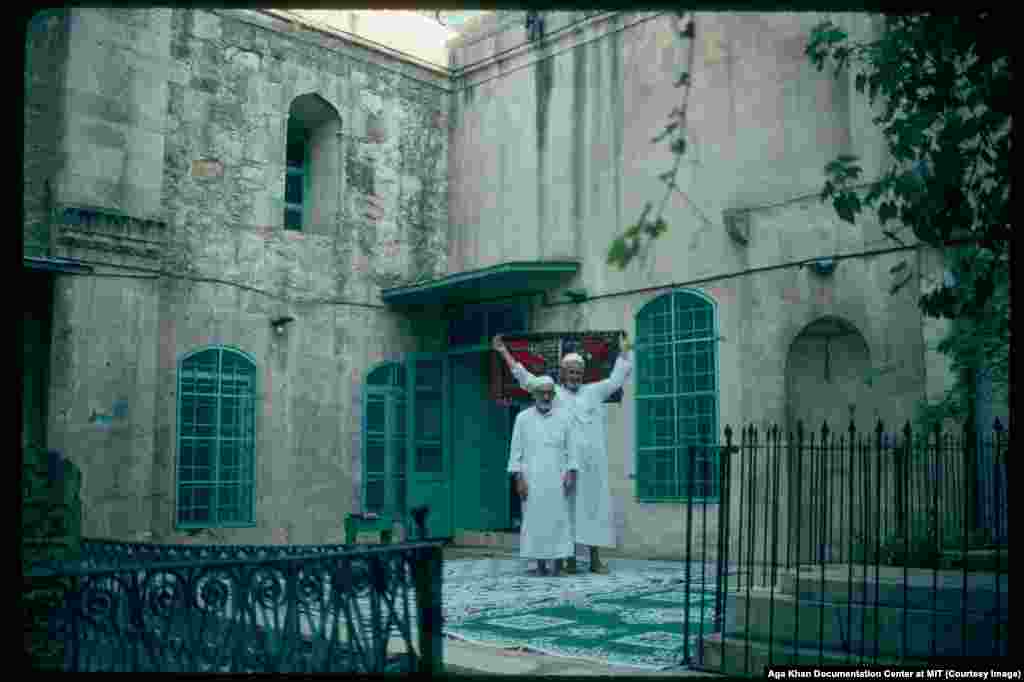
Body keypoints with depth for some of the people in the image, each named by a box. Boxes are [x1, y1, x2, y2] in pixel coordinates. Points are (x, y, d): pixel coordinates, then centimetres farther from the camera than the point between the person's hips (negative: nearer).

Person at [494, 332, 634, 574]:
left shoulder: (594, 391, 15)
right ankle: (570, 558, 4)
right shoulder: (553, 393, 9)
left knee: (594, 505, 4)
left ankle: (595, 559, 9)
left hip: (593, 462, 2)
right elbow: (525, 378, 8)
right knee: (568, 508, -1)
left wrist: (626, 348, 24)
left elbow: (617, 379, 24)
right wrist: (505, 353, 5)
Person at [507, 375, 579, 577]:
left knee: (559, 519, -1)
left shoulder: (563, 417, 5)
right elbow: (516, 451, 3)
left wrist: (571, 475, -5)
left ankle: (558, 564, 5)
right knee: (535, 520, 0)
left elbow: (571, 449, 5)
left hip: (557, 481, 0)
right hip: (532, 481, 0)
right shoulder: (523, 418, 3)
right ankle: (540, 564, 8)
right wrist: (519, 479, -4)